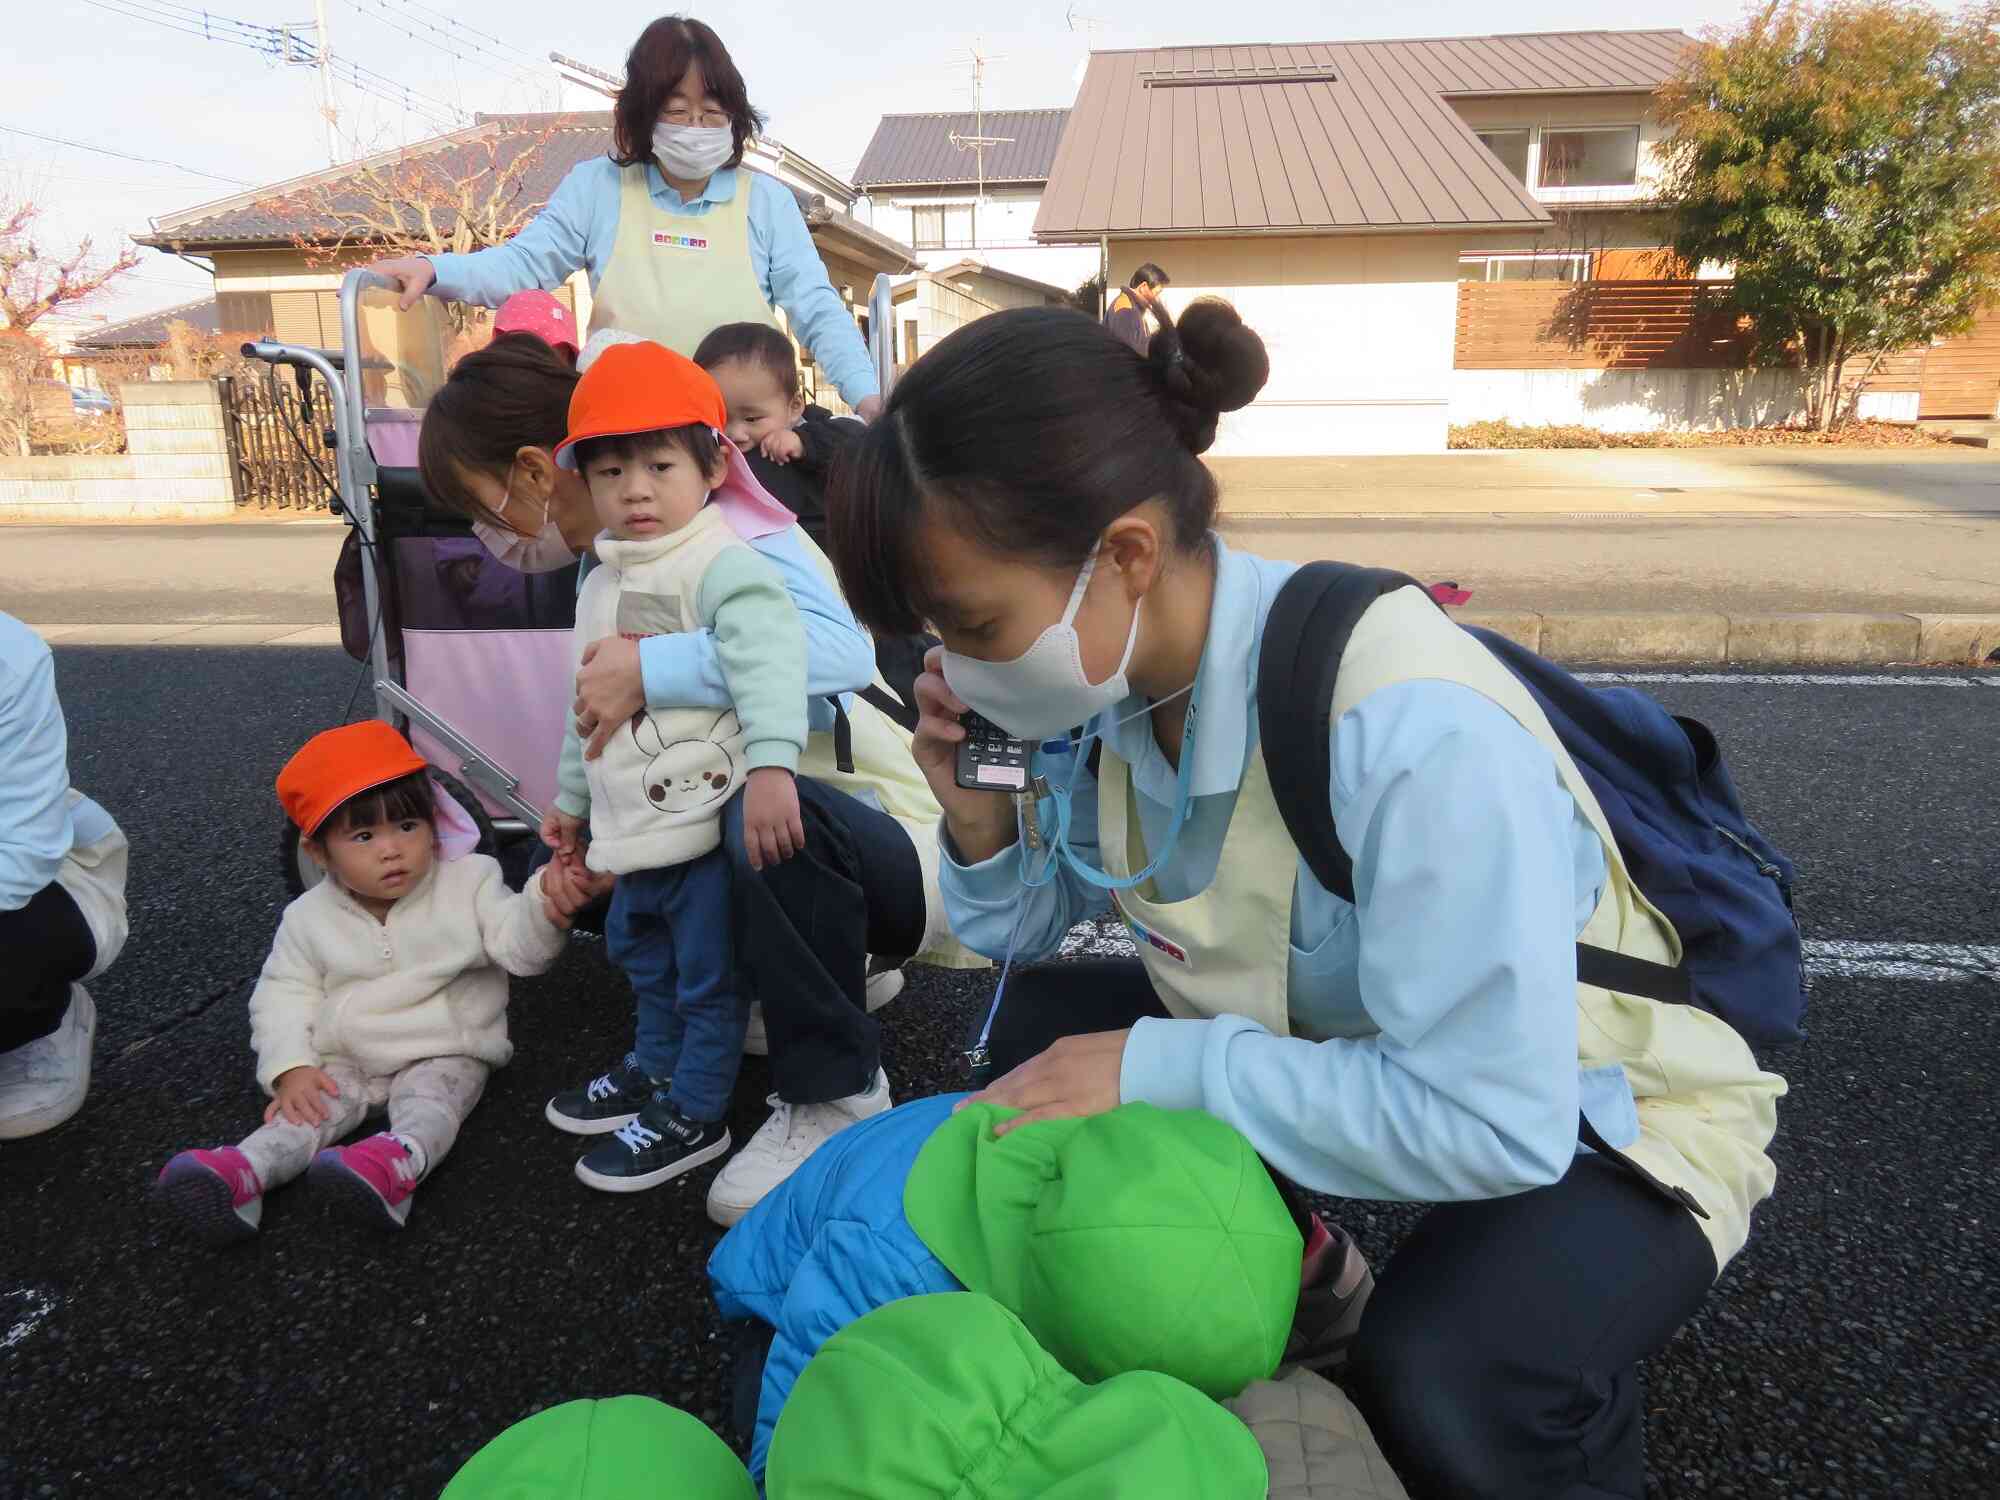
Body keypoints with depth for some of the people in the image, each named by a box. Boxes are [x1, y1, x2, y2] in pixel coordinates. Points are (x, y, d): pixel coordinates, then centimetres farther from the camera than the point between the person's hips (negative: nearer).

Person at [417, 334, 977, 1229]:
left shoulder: (732, 540, -20)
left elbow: (839, 650, -40)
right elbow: (602, 735, 14)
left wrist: (652, 670, -36)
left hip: (898, 847, -9)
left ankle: (834, 1094, -14)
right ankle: (835, 969, 17)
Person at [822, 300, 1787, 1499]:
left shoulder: (1410, 729, -37)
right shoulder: (1113, 677, -14)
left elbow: (1492, 1122, -34)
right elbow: (1031, 936, -1)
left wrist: (1161, 1069, -30)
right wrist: (981, 821, -21)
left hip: (1602, 1118, -6)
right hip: (1356, 1053, 6)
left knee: (1434, 1382, -32)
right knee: (1045, 1021, -3)